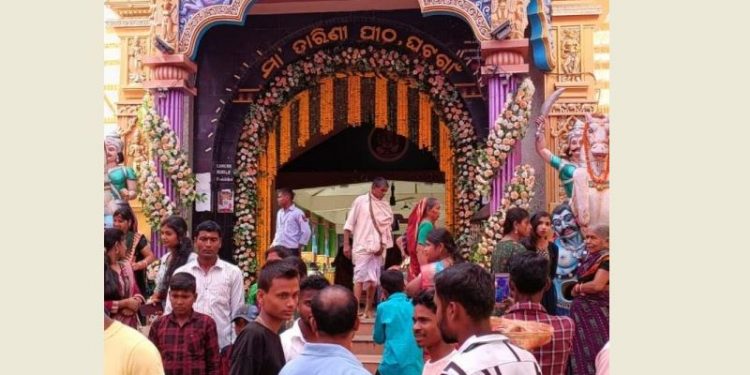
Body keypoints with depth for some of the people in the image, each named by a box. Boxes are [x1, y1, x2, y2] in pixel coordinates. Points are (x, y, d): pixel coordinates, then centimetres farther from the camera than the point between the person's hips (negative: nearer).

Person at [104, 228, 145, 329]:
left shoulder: (126, 266, 13)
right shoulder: (104, 270, -10)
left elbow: (136, 292, 16)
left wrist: (135, 302, -5)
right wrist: (125, 303, -13)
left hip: (131, 323, 6)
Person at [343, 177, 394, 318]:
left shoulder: (385, 205, 7)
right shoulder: (360, 201, -4)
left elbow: (387, 226, 9)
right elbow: (349, 224, -3)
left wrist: (383, 245, -3)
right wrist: (346, 244, -7)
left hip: (377, 248, 4)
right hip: (362, 246, -4)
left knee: (373, 279, 7)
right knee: (360, 277, -8)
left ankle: (368, 309, 18)